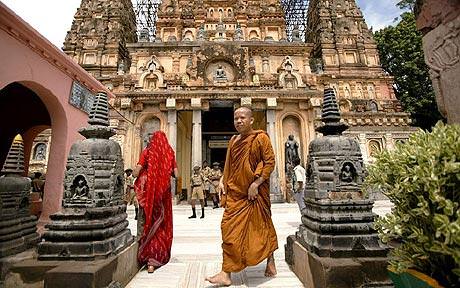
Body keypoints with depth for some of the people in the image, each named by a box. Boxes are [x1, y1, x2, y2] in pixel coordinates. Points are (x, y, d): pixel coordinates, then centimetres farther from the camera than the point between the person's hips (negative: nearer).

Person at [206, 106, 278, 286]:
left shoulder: (260, 137, -5)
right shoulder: (233, 140, 12)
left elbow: (270, 162, -11)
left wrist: (256, 183, -18)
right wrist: (222, 181, 5)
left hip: (255, 192, -5)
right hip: (235, 192, 5)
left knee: (262, 227, 10)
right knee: (229, 229, 2)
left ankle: (270, 262, 35)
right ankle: (226, 274, 12)